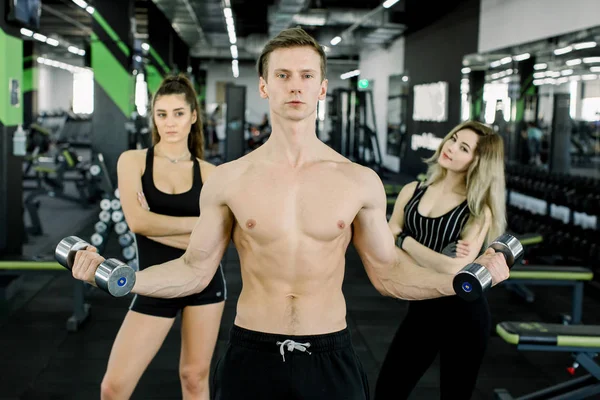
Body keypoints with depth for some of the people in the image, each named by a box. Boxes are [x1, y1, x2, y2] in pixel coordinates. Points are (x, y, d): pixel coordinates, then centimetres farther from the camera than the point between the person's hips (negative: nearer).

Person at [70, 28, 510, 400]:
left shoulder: (360, 181, -3)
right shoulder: (229, 179, -3)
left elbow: (389, 271, 4)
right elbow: (195, 270, 2)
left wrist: (463, 279, -7)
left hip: (330, 359, 0)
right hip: (252, 357, 0)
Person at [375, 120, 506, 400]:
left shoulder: (479, 210, -11)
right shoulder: (411, 192, 0)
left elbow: (457, 270, -23)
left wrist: (404, 240, -15)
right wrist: (437, 260, -18)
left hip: (463, 315, -3)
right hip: (421, 309, 4)